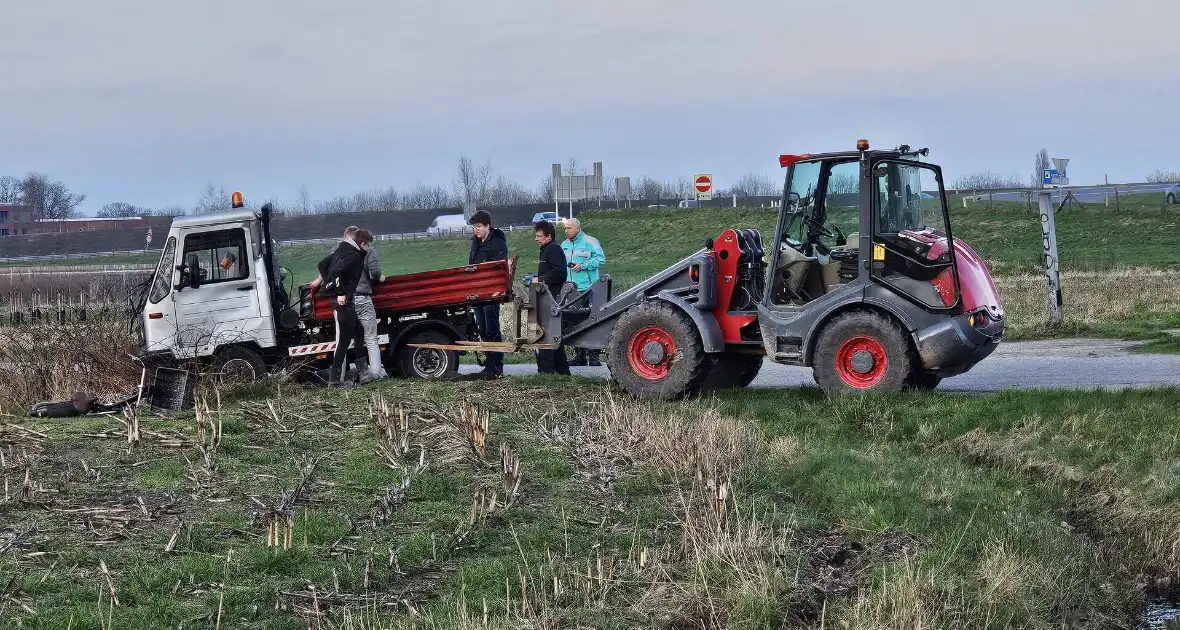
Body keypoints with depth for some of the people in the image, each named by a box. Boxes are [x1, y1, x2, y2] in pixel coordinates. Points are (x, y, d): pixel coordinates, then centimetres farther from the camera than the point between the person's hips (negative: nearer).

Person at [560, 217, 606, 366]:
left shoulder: (589, 242, -2)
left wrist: (583, 266, -15)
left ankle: (594, 356, -5)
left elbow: (601, 259, -8)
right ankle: (579, 356, 11)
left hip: (588, 289, -6)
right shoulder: (564, 245, 17)